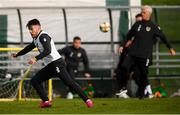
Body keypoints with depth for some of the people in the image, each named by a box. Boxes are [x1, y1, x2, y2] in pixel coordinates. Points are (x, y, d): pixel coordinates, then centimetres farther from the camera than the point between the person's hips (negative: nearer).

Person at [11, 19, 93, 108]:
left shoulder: (43, 36, -11)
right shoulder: (36, 39, 18)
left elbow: (48, 51, -25)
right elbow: (29, 48, 38)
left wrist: (36, 58, -33)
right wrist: (17, 55, 50)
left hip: (57, 63, -10)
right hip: (49, 66, 10)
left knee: (68, 82, -18)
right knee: (34, 80, 7)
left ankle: (86, 100, -21)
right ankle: (46, 101, 2)